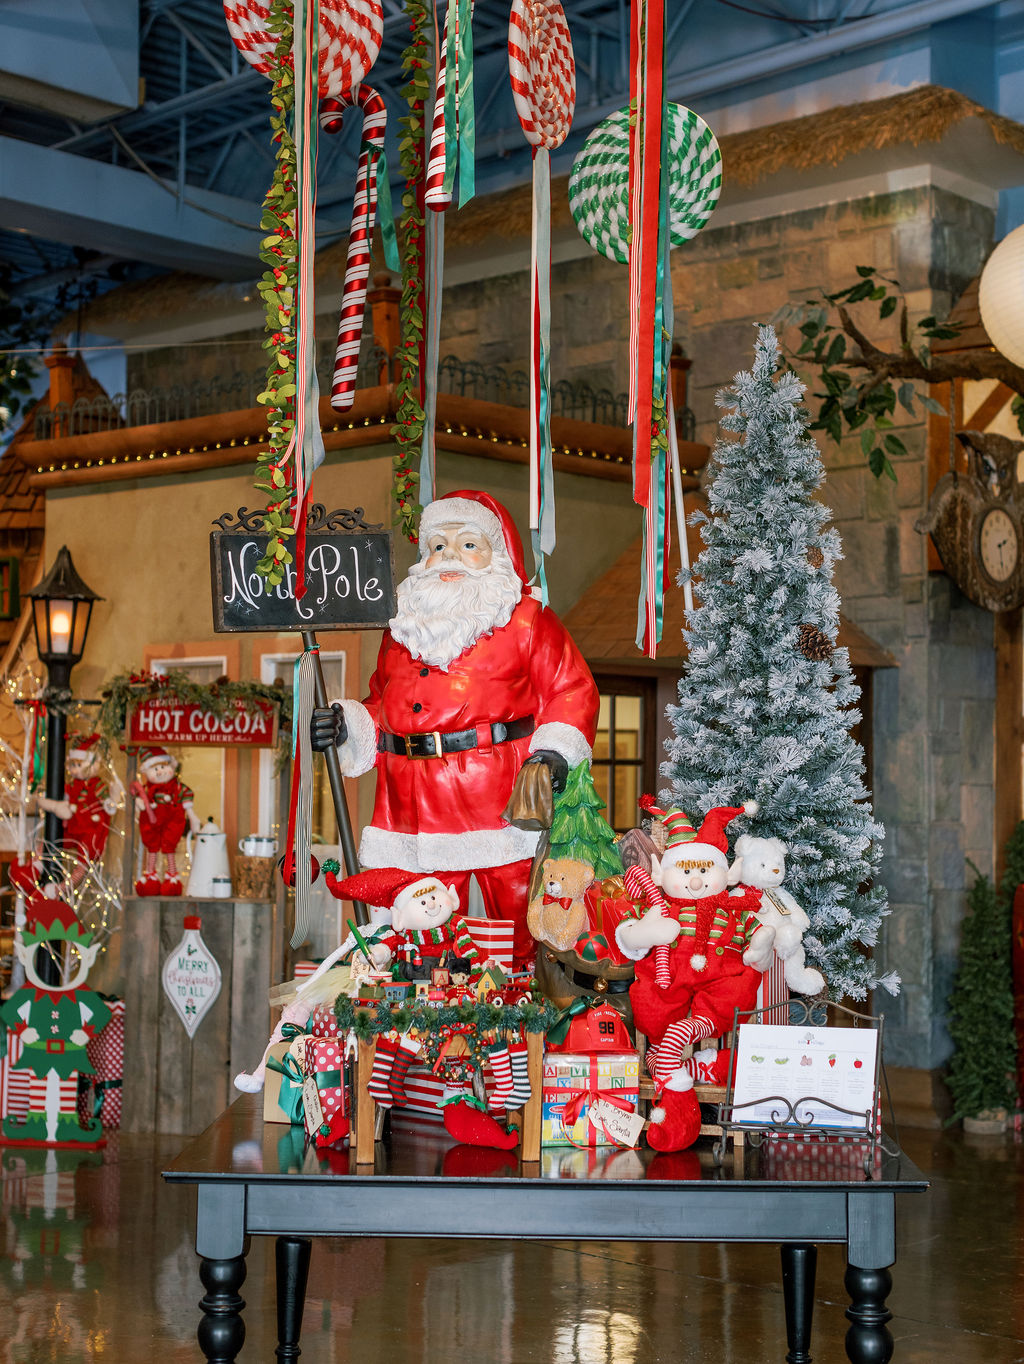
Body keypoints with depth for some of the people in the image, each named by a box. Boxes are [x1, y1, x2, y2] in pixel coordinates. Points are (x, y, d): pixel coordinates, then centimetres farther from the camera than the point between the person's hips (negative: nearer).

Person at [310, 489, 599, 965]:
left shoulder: (527, 622, 5)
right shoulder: (402, 629, 19)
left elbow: (571, 689, 0)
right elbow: (382, 706, 25)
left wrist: (556, 750, -14)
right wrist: (347, 724, 6)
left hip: (502, 802, -4)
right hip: (416, 813, 4)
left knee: (518, 925, 0)